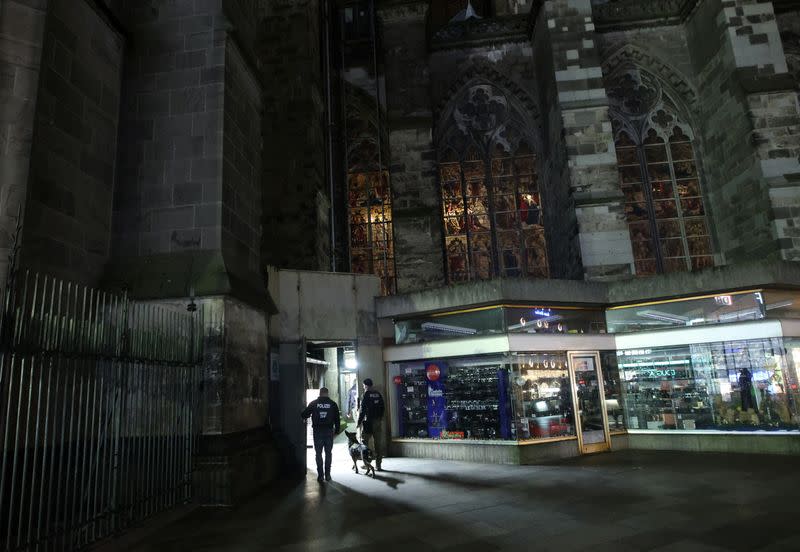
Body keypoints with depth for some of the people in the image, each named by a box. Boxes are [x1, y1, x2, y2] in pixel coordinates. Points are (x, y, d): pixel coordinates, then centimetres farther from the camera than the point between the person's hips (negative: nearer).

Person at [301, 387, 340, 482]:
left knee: (318, 453, 6)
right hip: (329, 431, 1)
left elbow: (304, 415, 6)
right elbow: (337, 418, 4)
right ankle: (327, 475, 7)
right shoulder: (333, 404, 2)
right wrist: (336, 430, 12)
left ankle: (320, 475, 2)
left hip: (317, 431, -1)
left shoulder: (313, 403, 0)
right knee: (328, 453, 9)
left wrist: (304, 417, 28)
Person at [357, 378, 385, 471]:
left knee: (365, 442, 6)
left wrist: (359, 422, -6)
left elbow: (363, 409, -12)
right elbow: (383, 407, 12)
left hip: (368, 422, -5)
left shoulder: (366, 394, -8)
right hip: (378, 422, 5)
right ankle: (378, 465, 9)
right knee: (378, 443, 7)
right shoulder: (378, 394, 9)